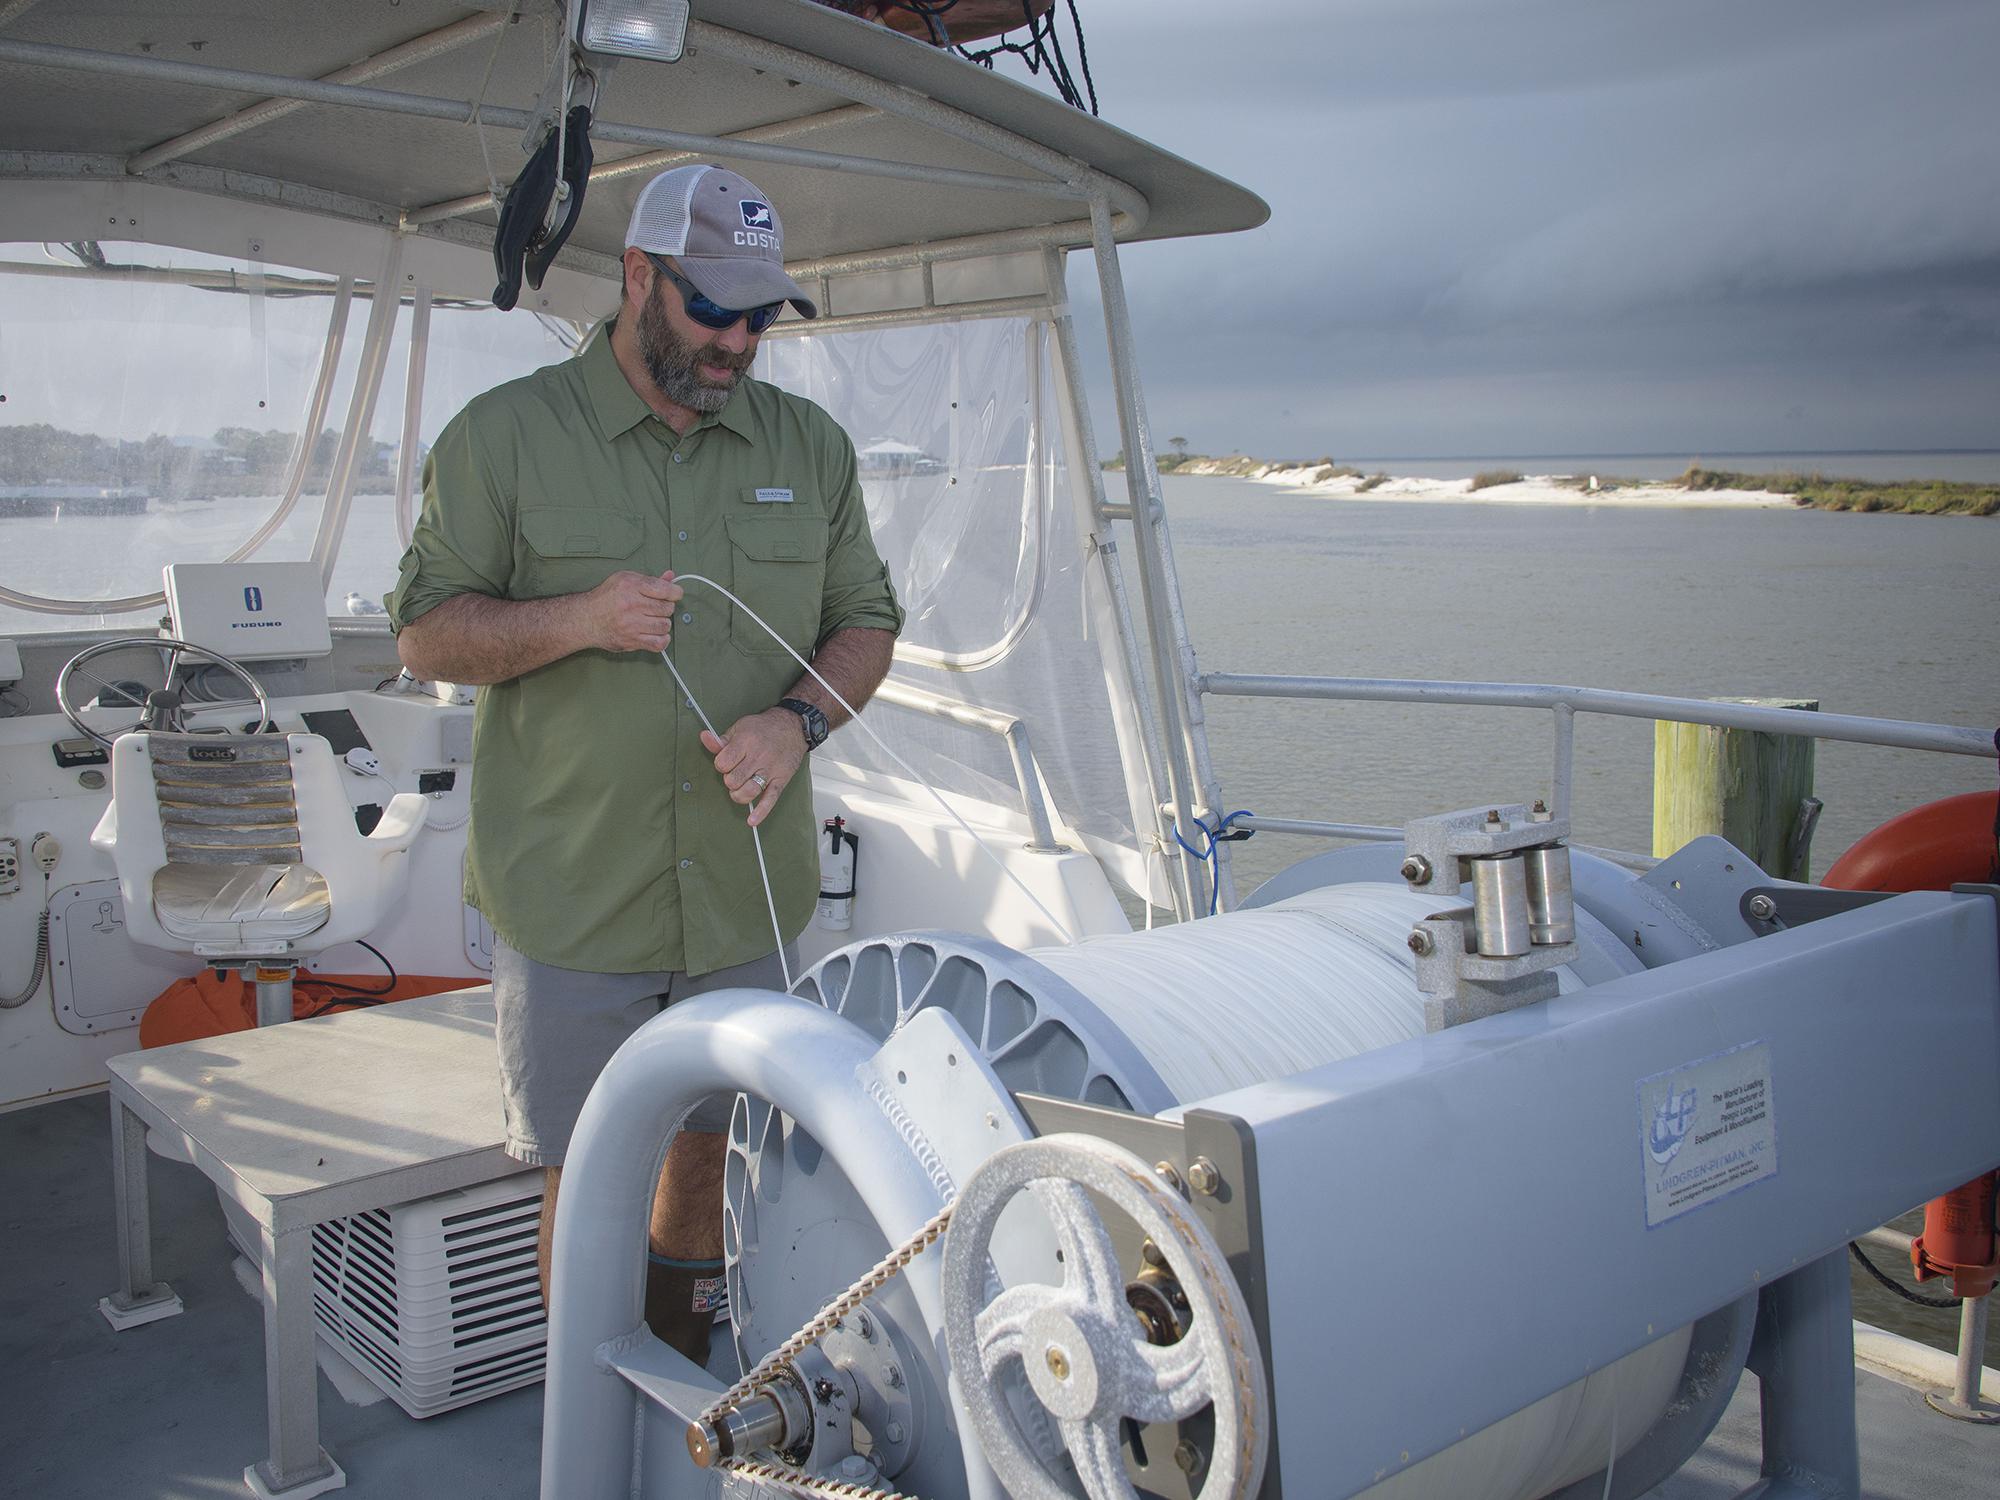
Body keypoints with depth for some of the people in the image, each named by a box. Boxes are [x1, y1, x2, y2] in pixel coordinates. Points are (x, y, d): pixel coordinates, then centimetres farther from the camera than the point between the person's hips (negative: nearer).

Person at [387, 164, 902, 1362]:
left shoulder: (809, 445, 7)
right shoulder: (504, 436, -3)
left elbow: (867, 619, 11)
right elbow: (426, 634, -1)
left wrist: (797, 720, -10)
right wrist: (580, 619, -19)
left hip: (749, 890, 3)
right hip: (571, 897, -3)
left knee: (713, 1149, 17)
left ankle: (693, 1384, 39)